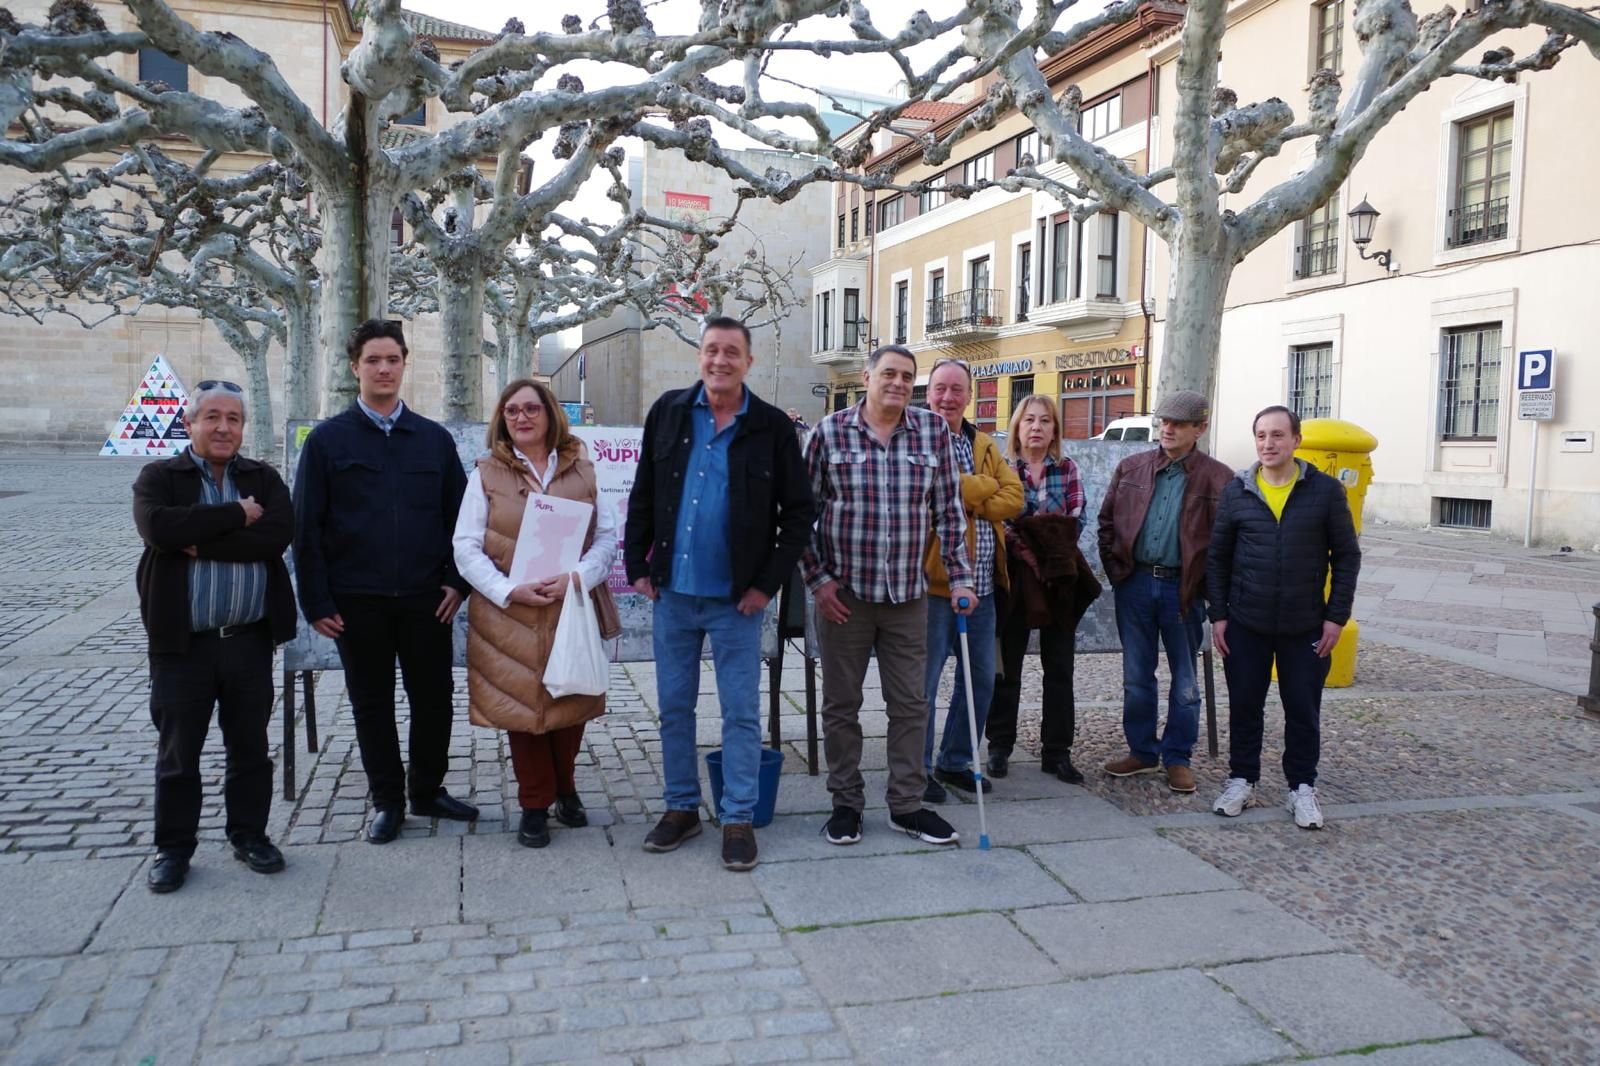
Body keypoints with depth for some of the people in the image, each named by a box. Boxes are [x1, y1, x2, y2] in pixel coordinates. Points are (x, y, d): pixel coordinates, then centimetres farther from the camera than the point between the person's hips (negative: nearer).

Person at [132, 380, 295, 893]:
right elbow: (159, 527, -21)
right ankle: (173, 846, 23)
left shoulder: (264, 479, 5)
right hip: (182, 641, -1)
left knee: (250, 746, 13)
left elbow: (278, 535, -13)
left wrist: (201, 542, -17)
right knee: (178, 751, 9)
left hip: (250, 638, 2)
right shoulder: (159, 477, 0)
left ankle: (249, 834, 27)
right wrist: (235, 514, -18)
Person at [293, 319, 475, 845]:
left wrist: (456, 580, -1)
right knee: (372, 703, 9)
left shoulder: (434, 438, 7)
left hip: (425, 598, 2)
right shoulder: (328, 439, 1)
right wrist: (317, 601, -5)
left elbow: (459, 515, 9)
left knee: (434, 698, 8)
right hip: (357, 600, -1)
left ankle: (428, 790, 26)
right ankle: (387, 800, 23)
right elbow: (306, 526, 0)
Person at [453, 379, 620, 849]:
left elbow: (607, 536, 3)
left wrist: (576, 577, -14)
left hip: (572, 611, 1)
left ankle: (565, 788, 32)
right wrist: (509, 591, -14)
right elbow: (466, 547, -1)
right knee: (521, 704, 4)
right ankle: (534, 805, 19)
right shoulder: (486, 474, 4)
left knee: (570, 703, 9)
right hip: (509, 616, -1)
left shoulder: (582, 470, 7)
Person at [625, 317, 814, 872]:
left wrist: (768, 582, -8)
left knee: (741, 712, 3)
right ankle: (681, 807, 27)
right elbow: (642, 495, 8)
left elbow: (799, 510, -3)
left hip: (737, 597, -3)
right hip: (672, 591, 3)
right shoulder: (668, 412, 3)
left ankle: (738, 818, 15)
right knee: (674, 706, 12)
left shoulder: (772, 426, -5)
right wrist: (638, 565, 2)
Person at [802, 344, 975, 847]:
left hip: (908, 594, 2)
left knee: (910, 705, 9)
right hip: (843, 593, -1)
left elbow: (948, 509, 6)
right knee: (841, 705, 9)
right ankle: (846, 803, 24)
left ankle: (907, 805, 23)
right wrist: (817, 579, -4)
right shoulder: (830, 431, -3)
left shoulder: (933, 429, 2)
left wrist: (959, 577, 2)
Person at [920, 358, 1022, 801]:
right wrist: (985, 486, -11)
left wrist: (967, 496, -12)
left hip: (982, 583, 7)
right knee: (924, 681, 1)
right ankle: (919, 769, 14)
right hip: (933, 581, -7)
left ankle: (955, 761, 29)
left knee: (980, 678, 15)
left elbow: (1013, 497, 3)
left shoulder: (985, 446, 16)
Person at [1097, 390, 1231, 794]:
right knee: (1136, 676, 11)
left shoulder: (1217, 478, -4)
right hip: (1135, 583, 3)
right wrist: (1115, 569, 2)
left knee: (1184, 680, 8)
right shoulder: (1131, 468, 6)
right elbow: (1107, 521, 10)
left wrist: (1206, 585, -8)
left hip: (1183, 588, -3)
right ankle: (1142, 752, 25)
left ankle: (1178, 759, 21)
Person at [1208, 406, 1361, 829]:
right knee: (1244, 706, 9)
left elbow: (1347, 556, 1)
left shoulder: (1325, 491, -2)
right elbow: (1218, 556, 5)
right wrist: (1218, 614, 0)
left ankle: (1302, 787, 22)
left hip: (1305, 626, -1)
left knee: (1303, 710, 7)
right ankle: (1242, 780, 24)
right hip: (1245, 624, 1)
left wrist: (1337, 616, -4)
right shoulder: (1236, 491, 1)